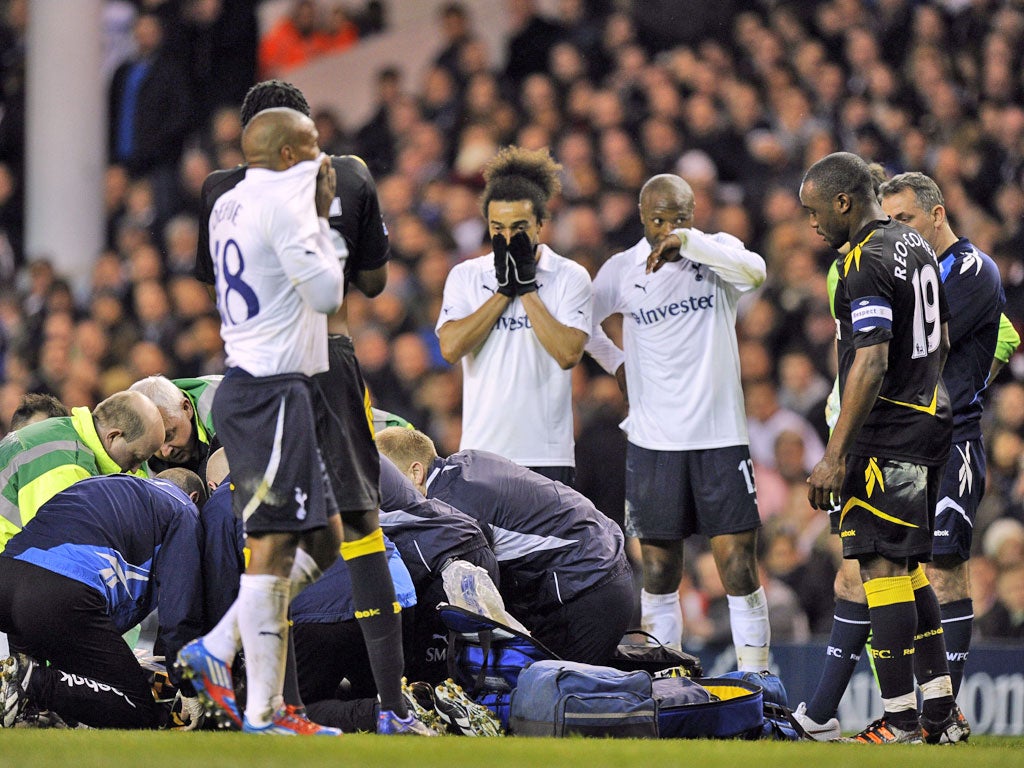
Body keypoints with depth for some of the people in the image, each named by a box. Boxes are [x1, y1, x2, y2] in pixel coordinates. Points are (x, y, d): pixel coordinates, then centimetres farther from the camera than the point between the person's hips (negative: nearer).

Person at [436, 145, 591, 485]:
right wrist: (504, 289, -7)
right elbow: (451, 348, -7)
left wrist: (527, 287, -9)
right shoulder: (465, 276, 8)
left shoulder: (570, 277, 3)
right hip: (481, 449, 1)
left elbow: (568, 354, -11)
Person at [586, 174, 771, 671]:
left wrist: (688, 241, -27)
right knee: (658, 573, 4)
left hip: (721, 436, -2)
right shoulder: (622, 271, 4)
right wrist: (621, 369, 11)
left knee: (739, 566, -6)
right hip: (653, 441, 2)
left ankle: (754, 682, -1)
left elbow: (754, 272, -22)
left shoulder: (716, 253, 0)